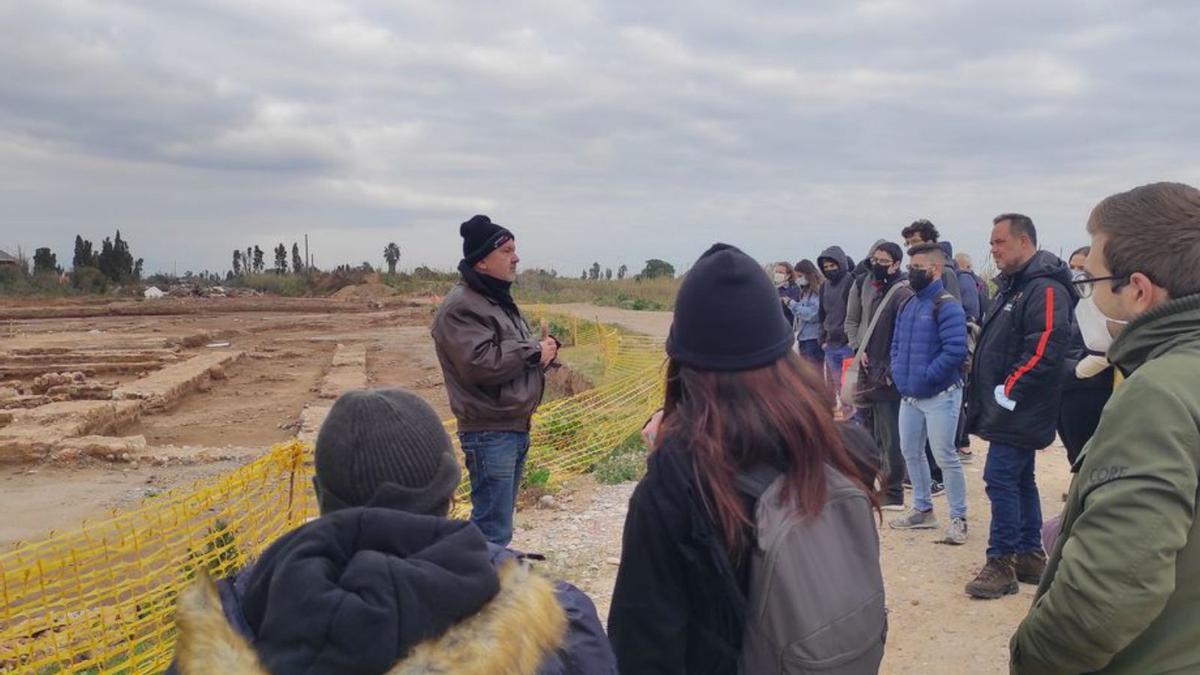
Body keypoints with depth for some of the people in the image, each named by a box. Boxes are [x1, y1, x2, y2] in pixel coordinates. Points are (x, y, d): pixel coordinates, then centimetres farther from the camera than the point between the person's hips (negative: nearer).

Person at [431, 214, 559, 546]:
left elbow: (516, 354, 23)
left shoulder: (500, 300, 16)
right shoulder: (460, 307, -15)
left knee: (497, 524, 19)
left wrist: (545, 350, 0)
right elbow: (481, 363, -27)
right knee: (493, 531, -7)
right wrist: (534, 352, -15)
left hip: (517, 428, 10)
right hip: (489, 434, -10)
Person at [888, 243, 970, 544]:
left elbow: (955, 350, -23)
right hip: (910, 395, 8)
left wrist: (925, 376, -19)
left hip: (940, 395, -8)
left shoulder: (947, 306, -13)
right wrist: (899, 371, 4)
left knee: (945, 457, -4)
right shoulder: (907, 306, 12)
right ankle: (922, 509, 30)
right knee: (910, 452, 15)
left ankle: (958, 518, 9)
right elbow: (897, 344, 20)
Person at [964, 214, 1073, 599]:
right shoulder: (1013, 286, 16)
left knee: (1001, 479, -8)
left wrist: (1007, 392, -22)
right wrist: (987, 394, 14)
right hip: (1009, 410, 10)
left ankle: (1001, 564, 0)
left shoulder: (1046, 289, -16)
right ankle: (1030, 556, 26)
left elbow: (1045, 350, -26)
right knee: (1020, 480, 15)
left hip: (1020, 411, -10)